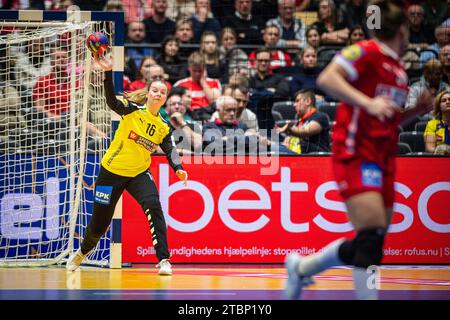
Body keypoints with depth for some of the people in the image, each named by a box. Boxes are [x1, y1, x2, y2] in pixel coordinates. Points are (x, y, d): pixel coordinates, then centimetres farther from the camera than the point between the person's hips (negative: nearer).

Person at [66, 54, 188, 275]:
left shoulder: (163, 127, 2)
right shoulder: (133, 109, -11)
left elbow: (170, 150, -10)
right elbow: (112, 101, -28)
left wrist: (178, 168, -31)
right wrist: (108, 73, -44)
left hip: (139, 174, 3)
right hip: (112, 171, -3)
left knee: (153, 207, -25)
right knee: (100, 223, 7)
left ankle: (164, 260, -25)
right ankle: (83, 251, 41)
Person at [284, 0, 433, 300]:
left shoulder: (399, 69, 17)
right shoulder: (367, 52, -9)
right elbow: (327, 79, -22)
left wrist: (416, 109, 10)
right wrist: (368, 103, -32)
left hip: (383, 160, 9)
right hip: (357, 154, -9)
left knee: (373, 242, 8)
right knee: (372, 234, -19)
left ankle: (301, 267, 28)